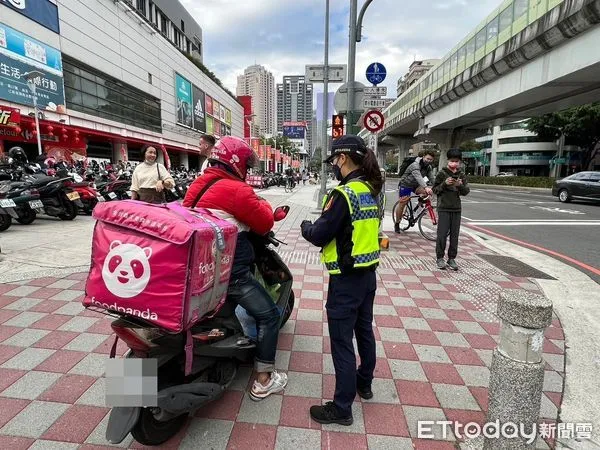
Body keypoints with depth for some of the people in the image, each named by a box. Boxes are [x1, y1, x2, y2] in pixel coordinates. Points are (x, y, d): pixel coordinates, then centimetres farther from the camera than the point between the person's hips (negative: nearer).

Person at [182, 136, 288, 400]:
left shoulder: (197, 185, 10)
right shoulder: (236, 190, -17)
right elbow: (265, 223, -10)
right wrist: (263, 205, 10)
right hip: (229, 272, -9)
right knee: (268, 316, 4)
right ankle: (263, 382, 14)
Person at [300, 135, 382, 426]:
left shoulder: (343, 194, -22)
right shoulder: (373, 191, 5)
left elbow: (319, 236, -20)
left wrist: (305, 226, 0)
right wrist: (322, 225, 11)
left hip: (346, 279, -9)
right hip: (368, 273, 9)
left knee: (342, 342, 4)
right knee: (364, 330, 23)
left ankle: (342, 408, 20)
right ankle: (364, 383, 44)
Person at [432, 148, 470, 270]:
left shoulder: (462, 175, 8)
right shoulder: (442, 173, 0)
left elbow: (466, 192, 5)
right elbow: (435, 189, -1)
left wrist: (460, 185, -15)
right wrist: (445, 184, -17)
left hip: (456, 209, 3)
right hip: (444, 208, -3)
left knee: (454, 235, 4)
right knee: (442, 234, -5)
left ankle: (452, 258, 13)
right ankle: (440, 258, 7)